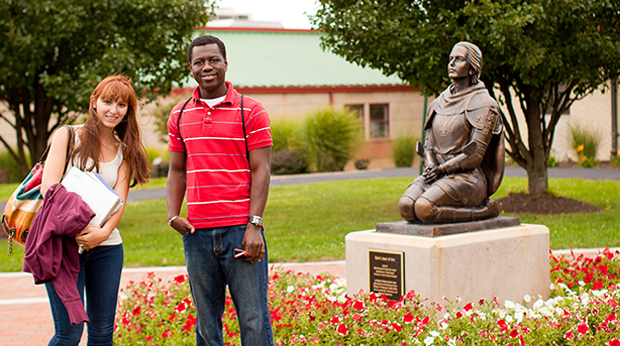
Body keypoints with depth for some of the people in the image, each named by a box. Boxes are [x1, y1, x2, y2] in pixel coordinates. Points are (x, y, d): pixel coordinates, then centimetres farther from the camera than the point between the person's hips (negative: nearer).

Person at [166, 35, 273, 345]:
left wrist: (254, 226, -11)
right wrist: (173, 215, 2)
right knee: (206, 321, 9)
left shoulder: (251, 112, 1)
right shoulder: (180, 115, 13)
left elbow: (260, 170, -3)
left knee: (254, 319, -2)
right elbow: (177, 171, 18)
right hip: (197, 231, 4)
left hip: (241, 229, -3)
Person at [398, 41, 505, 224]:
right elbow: (429, 146, 15)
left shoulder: (483, 105, -3)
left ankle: (484, 209, -8)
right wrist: (430, 167, -7)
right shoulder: (438, 103, 17)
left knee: (424, 208, -32)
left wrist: (442, 169, -16)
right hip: (437, 175, 6)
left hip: (469, 177, -6)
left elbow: (475, 155, -10)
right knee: (406, 206, -25)